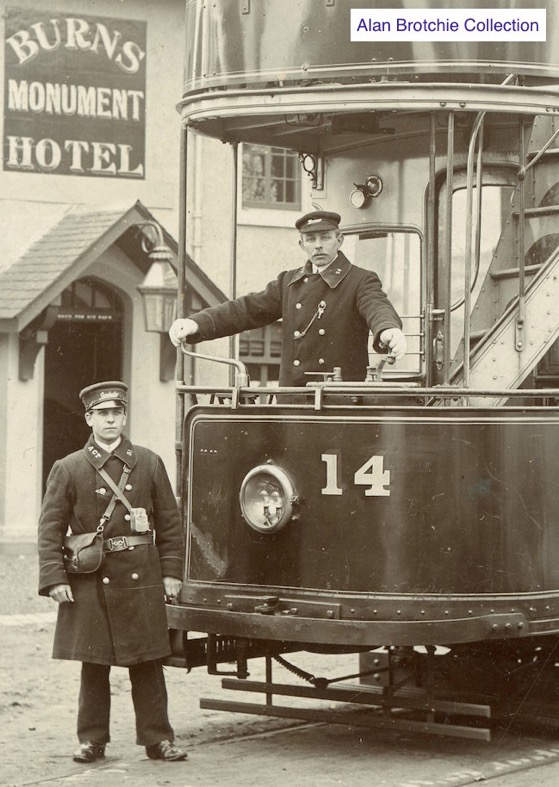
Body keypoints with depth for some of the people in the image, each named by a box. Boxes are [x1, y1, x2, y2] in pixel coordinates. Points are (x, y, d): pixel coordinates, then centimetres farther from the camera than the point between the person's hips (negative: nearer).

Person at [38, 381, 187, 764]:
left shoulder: (149, 463, 6)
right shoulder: (68, 469, 3)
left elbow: (170, 523, 8)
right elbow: (51, 528, 0)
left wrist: (172, 572, 2)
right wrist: (54, 578, -9)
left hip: (141, 579, 1)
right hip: (90, 582, -1)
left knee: (147, 663, 5)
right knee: (93, 665, 6)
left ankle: (157, 739, 11)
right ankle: (92, 740, 15)